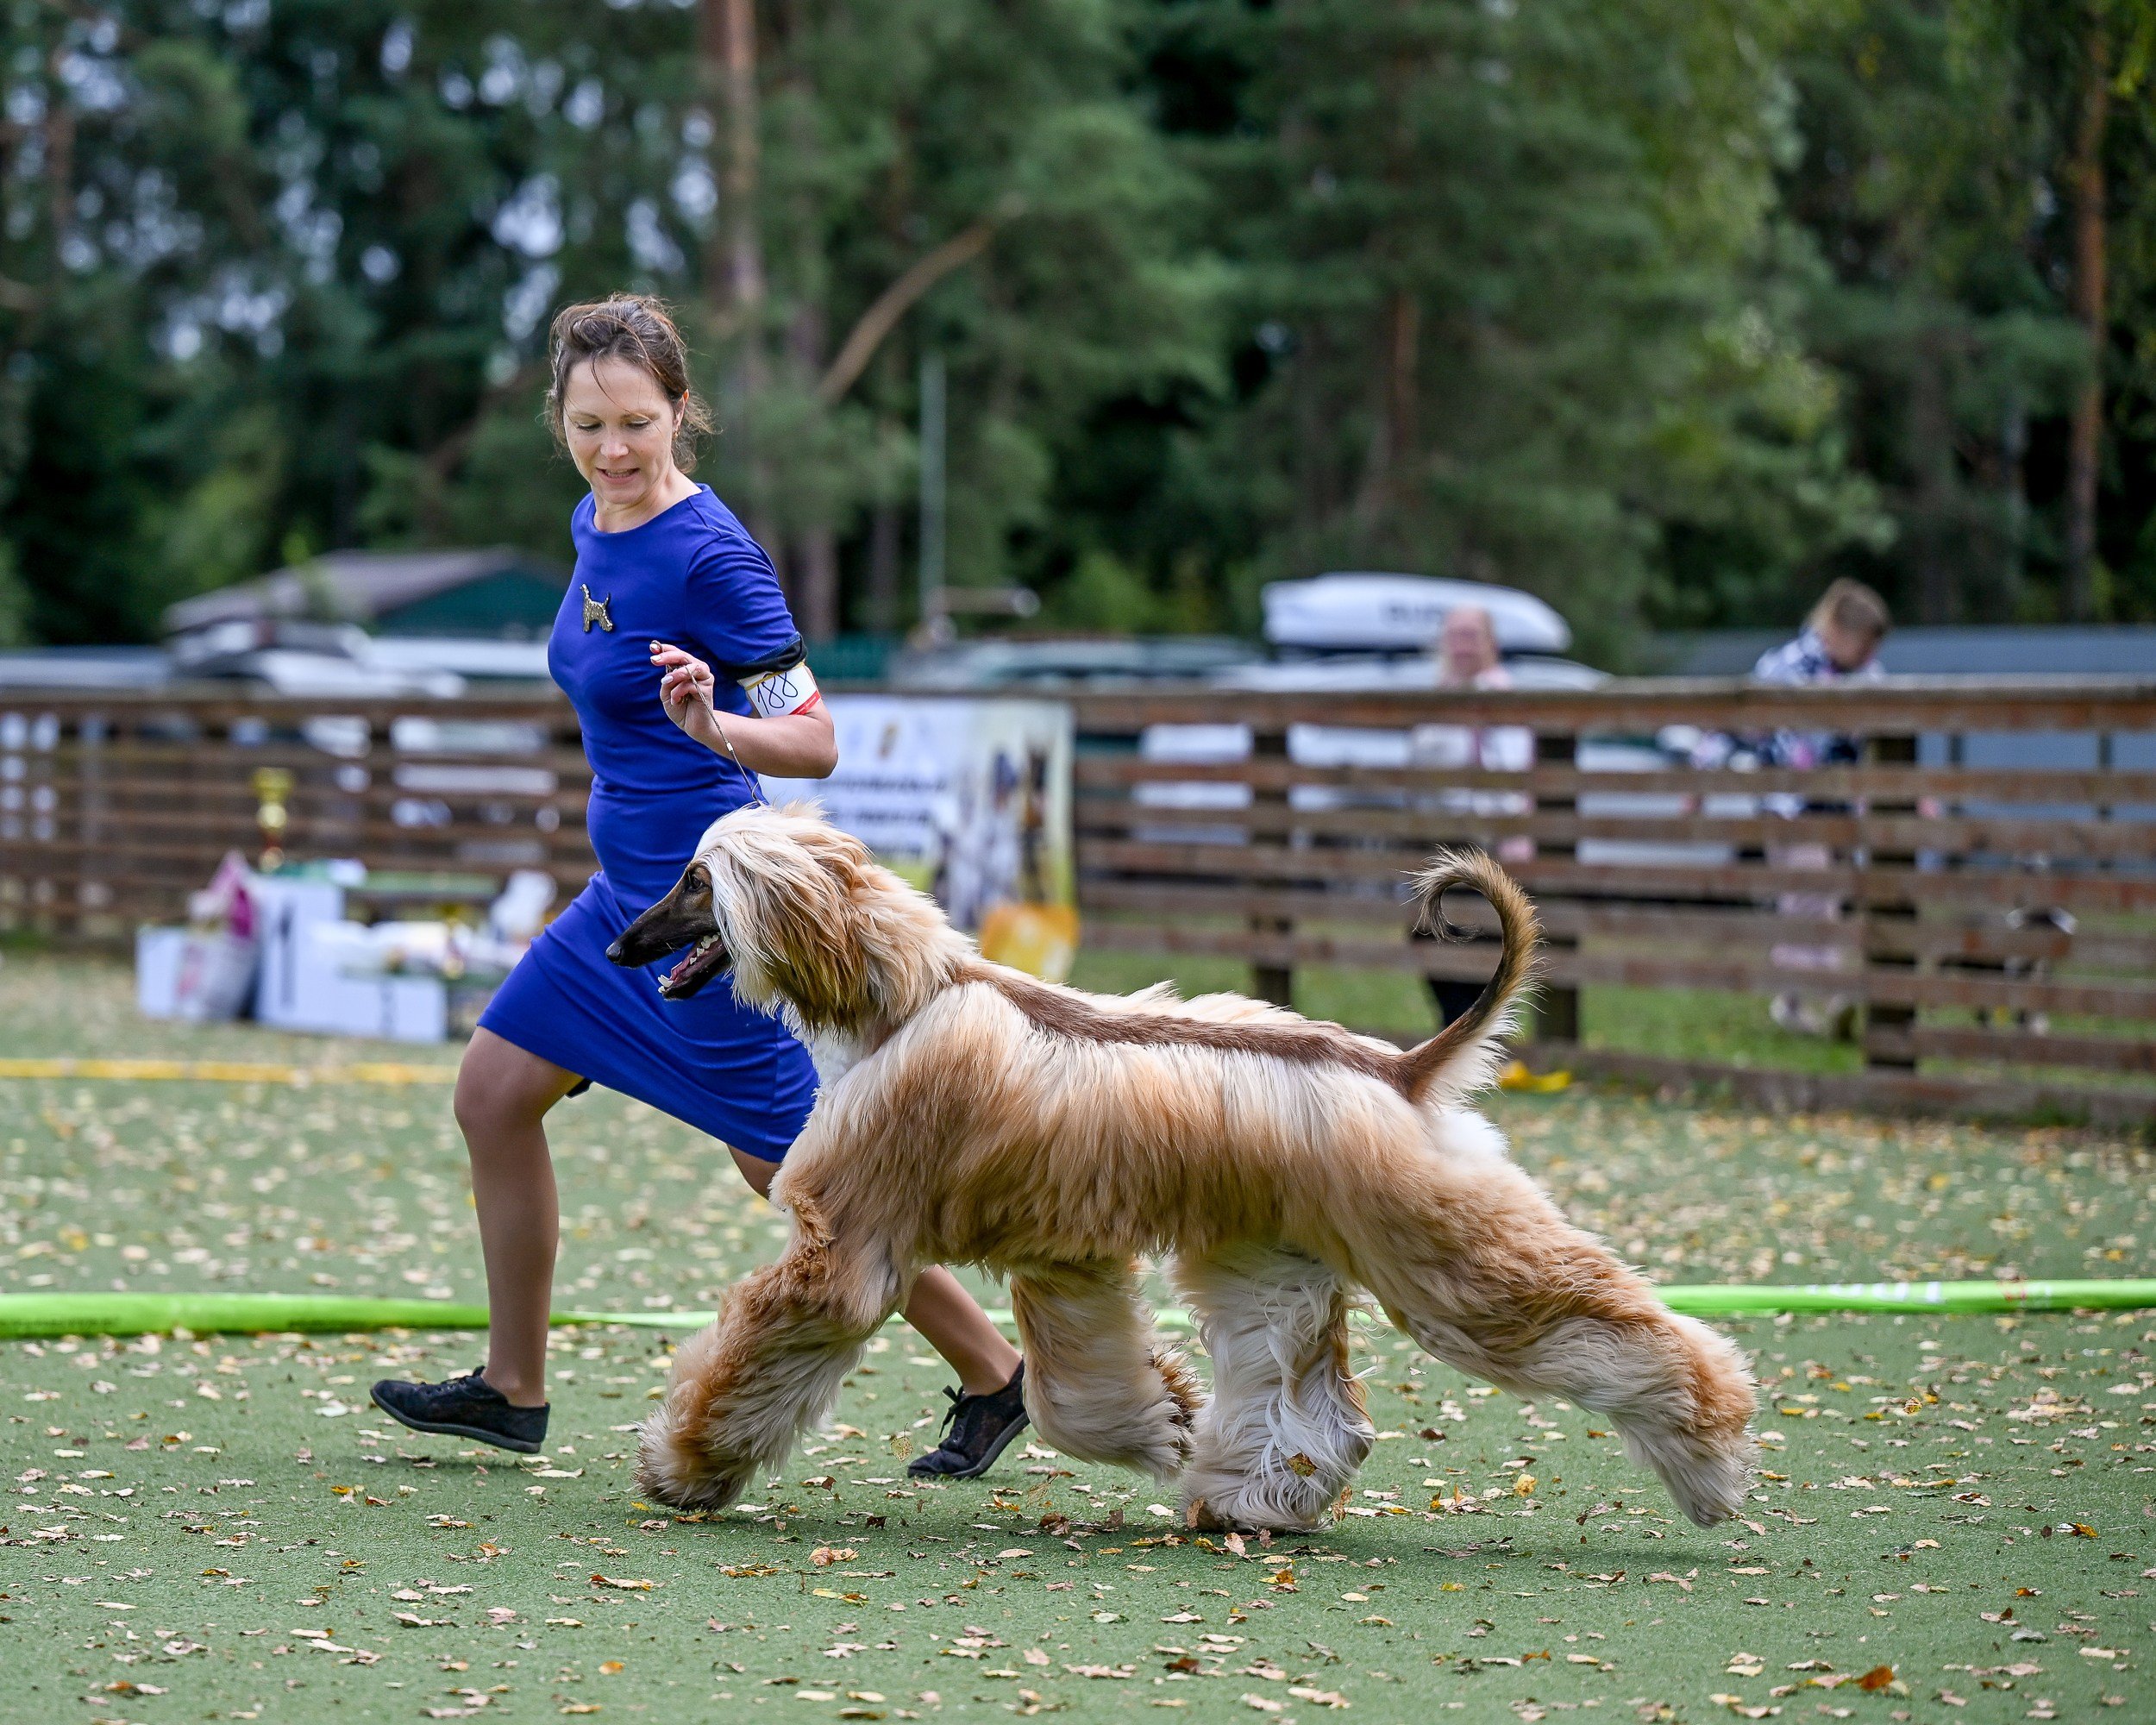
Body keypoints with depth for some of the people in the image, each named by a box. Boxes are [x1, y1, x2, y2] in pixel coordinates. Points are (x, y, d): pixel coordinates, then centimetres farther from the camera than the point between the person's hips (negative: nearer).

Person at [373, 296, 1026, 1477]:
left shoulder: (710, 556, -19)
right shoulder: (595, 526, 6)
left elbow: (815, 743, -18)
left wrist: (714, 727, -35)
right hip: (627, 893, 9)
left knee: (793, 1170, -3)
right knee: (492, 1095, 9)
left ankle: (995, 1378, 9)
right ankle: (512, 1391, 20)